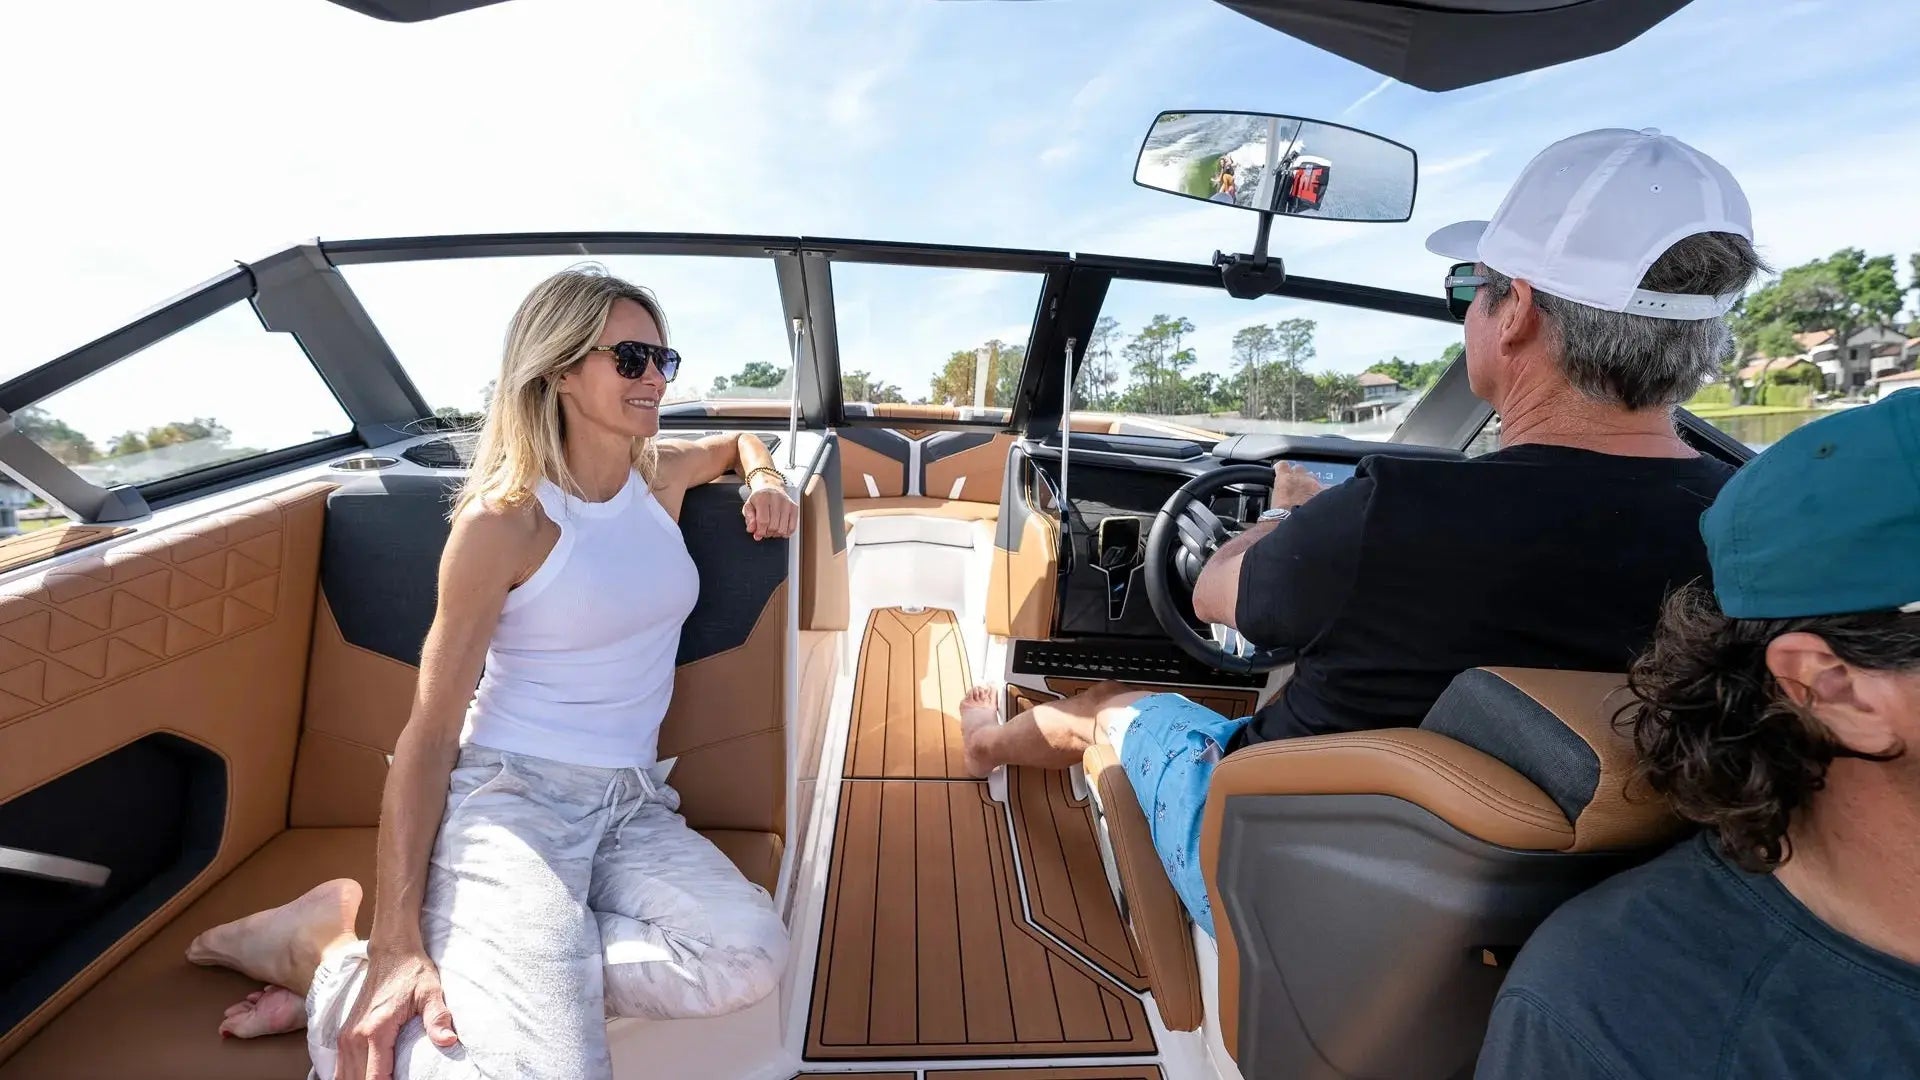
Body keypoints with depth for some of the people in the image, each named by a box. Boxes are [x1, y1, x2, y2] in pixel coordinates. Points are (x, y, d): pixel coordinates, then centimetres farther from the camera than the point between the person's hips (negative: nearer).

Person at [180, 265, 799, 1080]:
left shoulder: (660, 475, 9)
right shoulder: (503, 522, -8)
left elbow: (739, 441, 33)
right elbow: (431, 728, -9)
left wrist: (765, 480, 8)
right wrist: (394, 940, -18)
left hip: (633, 804, 6)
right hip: (509, 794, -5)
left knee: (749, 956, -25)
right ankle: (342, 962, 1)